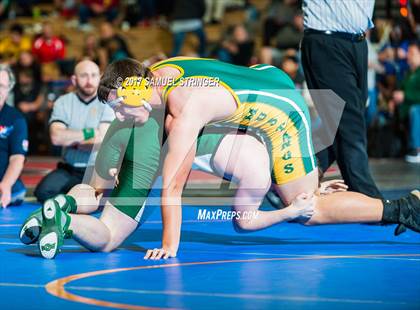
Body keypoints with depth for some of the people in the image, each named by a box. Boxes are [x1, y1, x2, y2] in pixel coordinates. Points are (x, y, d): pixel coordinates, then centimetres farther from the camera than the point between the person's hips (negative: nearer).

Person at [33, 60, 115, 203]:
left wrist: (70, 139, -5)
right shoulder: (63, 103, 3)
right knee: (44, 192, -24)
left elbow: (102, 141, -13)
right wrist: (89, 133, -11)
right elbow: (56, 137, -12)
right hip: (69, 169, 2)